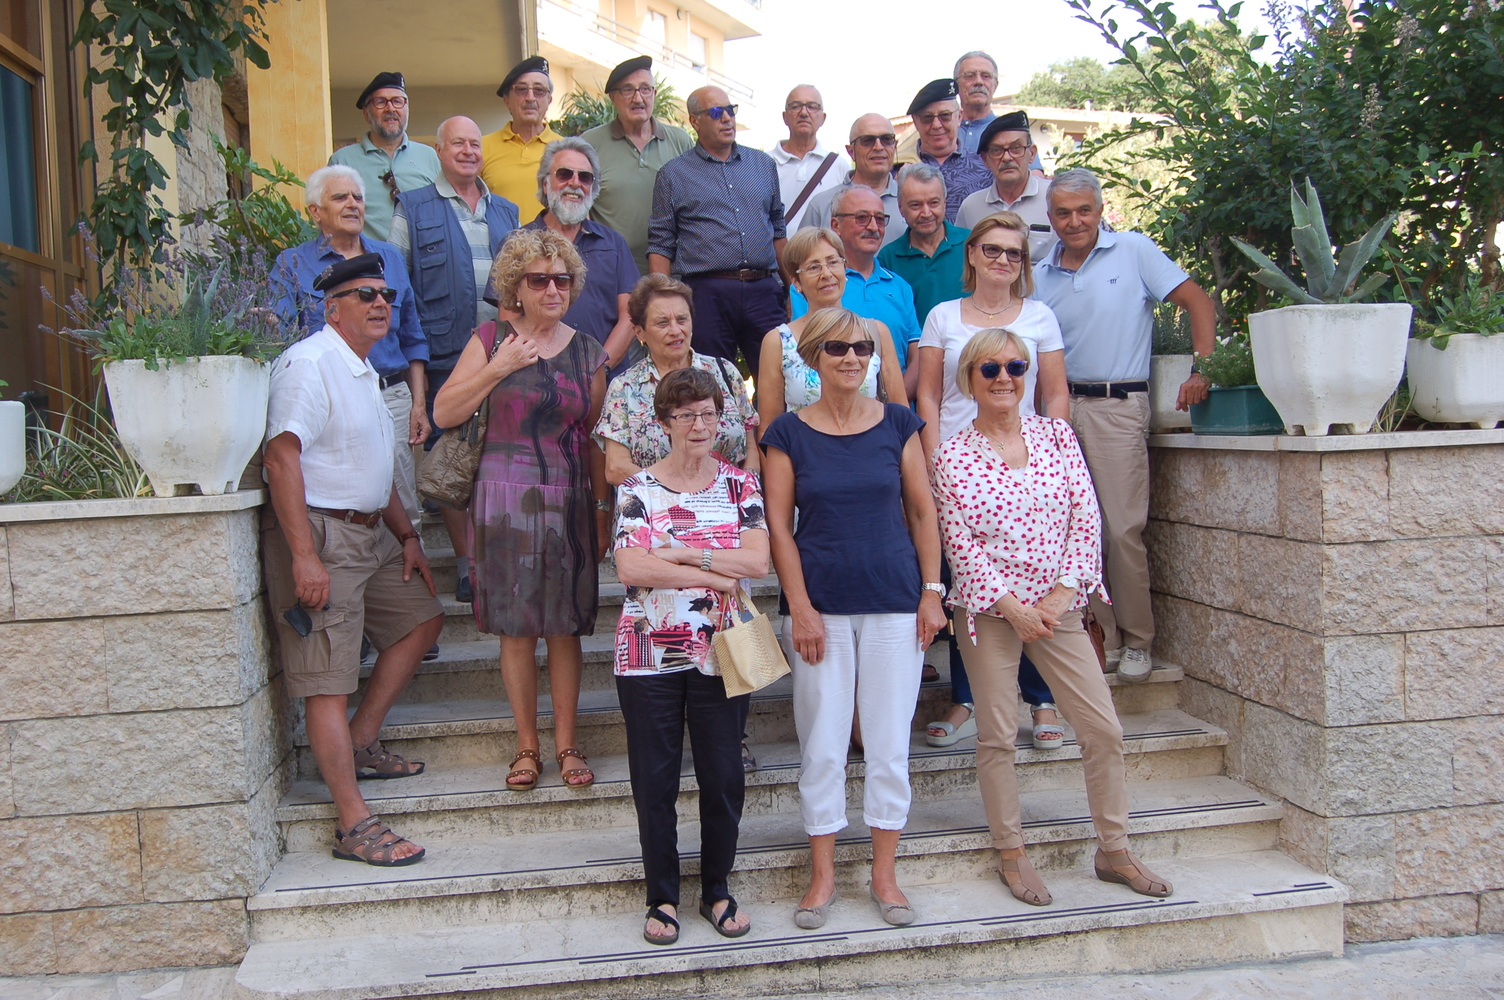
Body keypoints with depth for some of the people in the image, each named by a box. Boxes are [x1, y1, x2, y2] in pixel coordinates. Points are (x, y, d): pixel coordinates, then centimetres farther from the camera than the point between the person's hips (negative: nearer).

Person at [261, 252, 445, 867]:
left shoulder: (363, 372, 19)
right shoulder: (309, 363, -13)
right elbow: (282, 457, -23)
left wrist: (405, 535, 19)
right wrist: (304, 557, -28)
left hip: (368, 534, 10)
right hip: (316, 535, -10)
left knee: (422, 618, 16)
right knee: (329, 682, -7)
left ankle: (360, 746, 23)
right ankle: (354, 825, -4)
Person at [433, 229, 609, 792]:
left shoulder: (587, 353, 8)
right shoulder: (491, 341, 2)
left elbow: (596, 439, 11)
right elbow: (444, 413, -4)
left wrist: (603, 510, 8)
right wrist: (499, 369, -13)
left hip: (569, 501, 1)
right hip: (505, 499, -1)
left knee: (565, 626, 4)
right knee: (516, 628, 3)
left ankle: (566, 744, 16)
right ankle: (526, 745, 16)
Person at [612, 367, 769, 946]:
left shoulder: (740, 485, 4)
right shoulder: (637, 489, 0)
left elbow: (757, 561, -10)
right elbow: (630, 568, -15)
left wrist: (680, 555, -14)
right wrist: (718, 575, -14)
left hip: (720, 653, 1)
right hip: (649, 655, -1)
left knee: (723, 778, 7)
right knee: (654, 781, 7)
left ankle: (717, 891, 27)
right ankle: (663, 897, 23)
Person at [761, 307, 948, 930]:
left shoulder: (897, 423, 3)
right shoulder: (788, 434, -1)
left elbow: (922, 511, 6)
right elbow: (778, 526, -2)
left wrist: (932, 591, 0)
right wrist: (800, 608, -8)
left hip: (894, 605, 1)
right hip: (822, 609, -1)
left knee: (890, 745, 7)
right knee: (821, 746, 5)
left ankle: (884, 874, 22)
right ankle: (822, 875, 20)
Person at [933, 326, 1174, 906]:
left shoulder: (1057, 437, 6)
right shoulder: (952, 456, -2)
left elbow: (1085, 519, 1)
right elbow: (959, 544, -6)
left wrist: (1061, 592, -9)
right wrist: (1010, 606, -13)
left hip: (1057, 605, 3)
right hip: (989, 608, -3)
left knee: (1104, 730, 2)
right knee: (997, 737, 3)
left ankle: (1114, 851, 18)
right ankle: (1011, 855, 19)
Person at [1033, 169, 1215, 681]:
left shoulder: (1134, 251, 3)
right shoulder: (1039, 278, 13)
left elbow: (1198, 303, 2)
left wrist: (1203, 372, -8)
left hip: (1117, 405, -4)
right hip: (1059, 408, 4)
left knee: (1123, 530, -8)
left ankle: (1136, 642, 6)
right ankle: (1102, 637, 16)